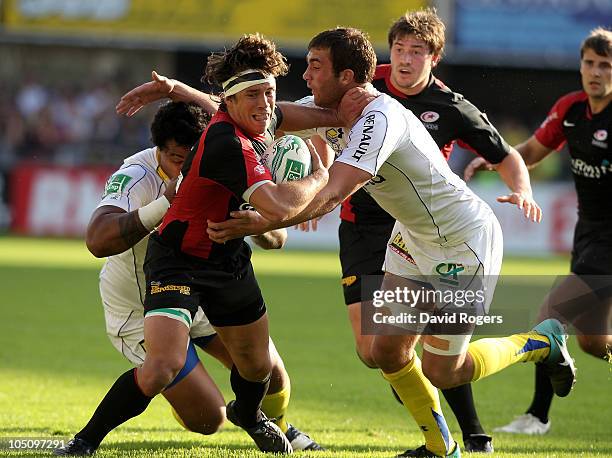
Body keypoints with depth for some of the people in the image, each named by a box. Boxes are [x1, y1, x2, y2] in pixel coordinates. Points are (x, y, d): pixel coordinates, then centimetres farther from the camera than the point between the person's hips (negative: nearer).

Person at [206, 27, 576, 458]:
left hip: (465, 241, -9)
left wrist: (259, 225, -42)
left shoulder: (380, 119, -30)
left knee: (440, 372, 0)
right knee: (387, 350, 3)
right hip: (415, 238, 9)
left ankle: (542, 341, 22)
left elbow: (332, 194, -39)